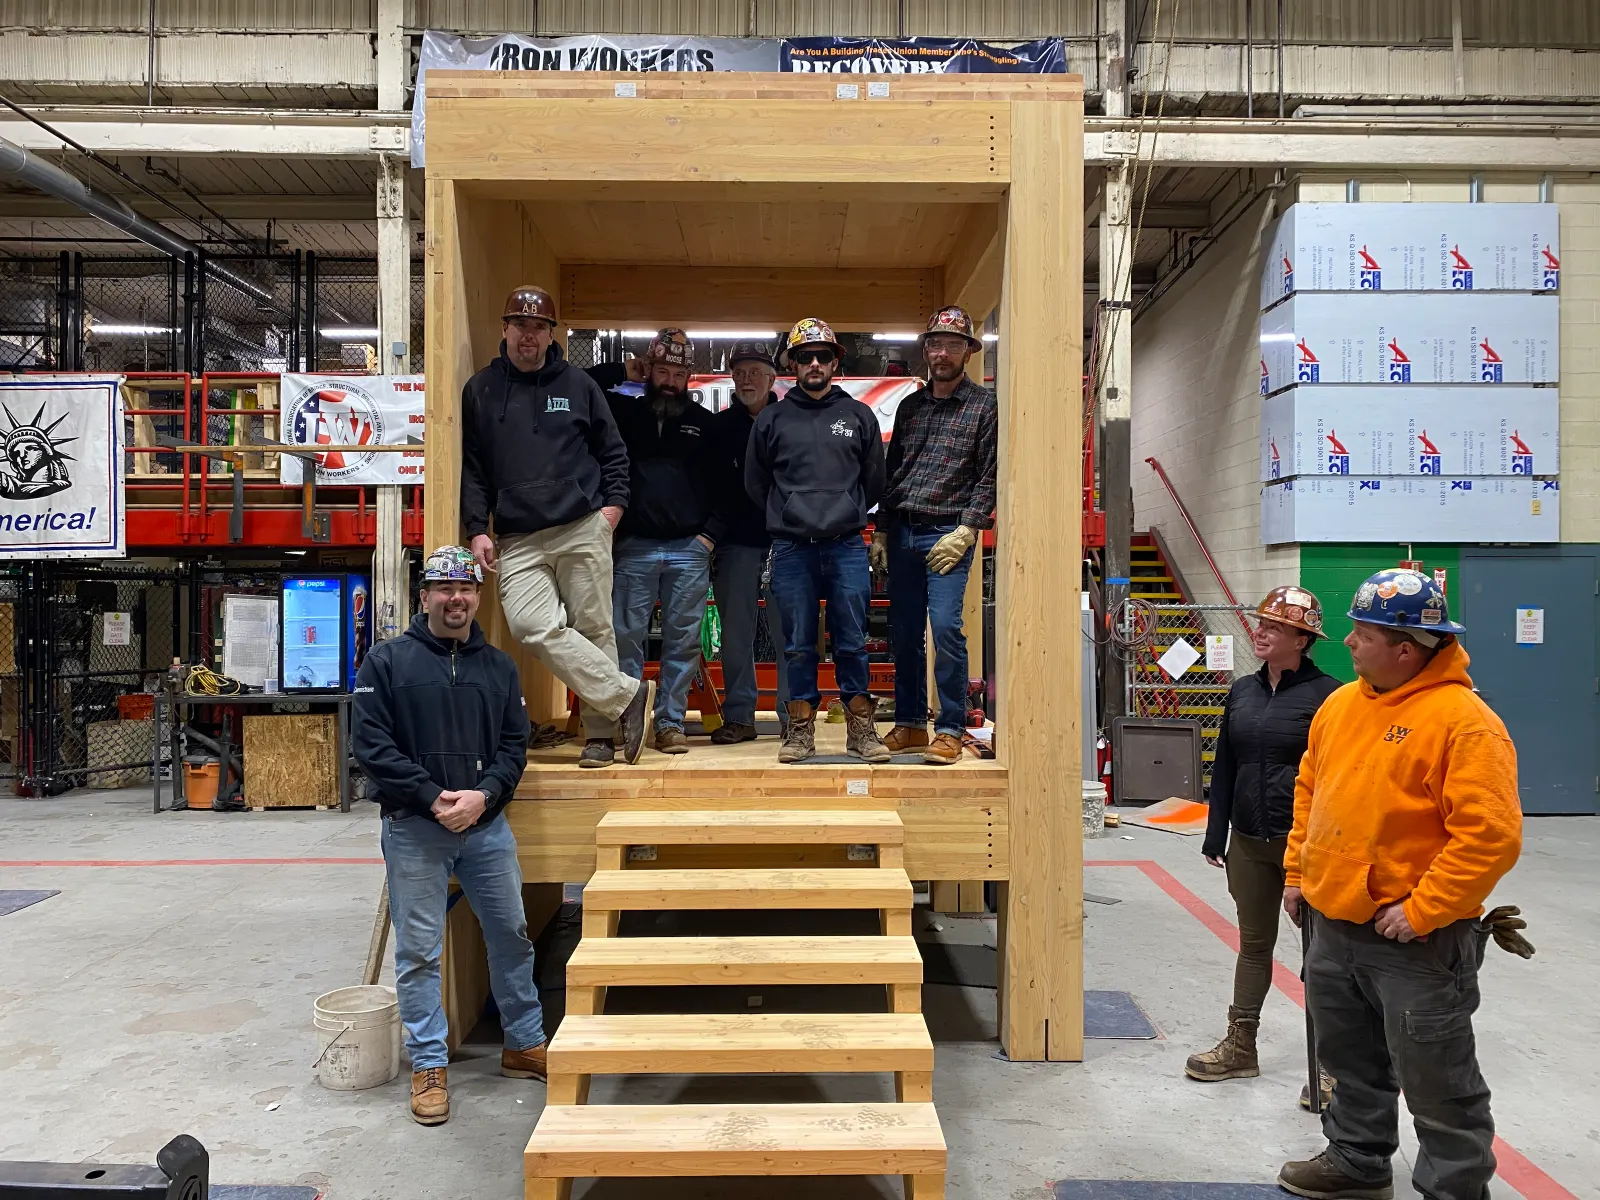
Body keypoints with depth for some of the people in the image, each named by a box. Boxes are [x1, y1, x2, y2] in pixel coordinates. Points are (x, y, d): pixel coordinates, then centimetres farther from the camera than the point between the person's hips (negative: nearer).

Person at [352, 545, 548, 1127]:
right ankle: (428, 1065, 17)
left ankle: (524, 1045, 29)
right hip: (414, 828, -3)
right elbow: (373, 745, -8)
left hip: (488, 825, 4)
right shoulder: (387, 661, -2)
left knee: (511, 934, 12)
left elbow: (515, 744, 6)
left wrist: (483, 795, -12)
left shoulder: (499, 666, 8)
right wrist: (433, 798, -15)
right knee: (419, 950, 3)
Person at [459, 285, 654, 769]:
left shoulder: (578, 385, 10)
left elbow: (613, 451, 16)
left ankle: (601, 734, 9)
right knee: (533, 627, -18)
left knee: (594, 630, -1)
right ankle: (628, 695, -9)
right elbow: (471, 468, 11)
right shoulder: (480, 390, 11)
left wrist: (613, 503, 2)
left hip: (584, 530, 0)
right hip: (518, 540, 1)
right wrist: (477, 529, 2)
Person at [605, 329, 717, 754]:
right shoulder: (623, 412, 11)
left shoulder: (704, 422, 12)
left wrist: (711, 532, 0)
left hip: (690, 549, 1)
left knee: (683, 641, 2)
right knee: (625, 637, -2)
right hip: (633, 547, 0)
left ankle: (670, 724, 9)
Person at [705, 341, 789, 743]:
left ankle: (793, 714, 7)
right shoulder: (718, 427, 10)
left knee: (789, 632, -1)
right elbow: (707, 485, 8)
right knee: (736, 634, 4)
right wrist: (708, 533, -3)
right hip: (735, 544, 2)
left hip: (784, 542, -2)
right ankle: (738, 716, 12)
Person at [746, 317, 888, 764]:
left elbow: (874, 479, 16)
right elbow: (755, 483, 15)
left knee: (852, 642, 3)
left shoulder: (858, 415, 10)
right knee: (798, 644, 4)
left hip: (848, 546, 0)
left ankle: (860, 728, 12)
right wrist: (788, 517, 13)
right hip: (791, 548, 0)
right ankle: (801, 727, 14)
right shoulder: (772, 418, 9)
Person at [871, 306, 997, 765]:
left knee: (945, 627, -14)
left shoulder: (984, 406, 2)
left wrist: (965, 531, -12)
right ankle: (909, 725, 17)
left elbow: (989, 477, -4)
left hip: (948, 534, -5)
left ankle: (949, 731, -3)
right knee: (905, 632, 7)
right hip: (901, 533, 5)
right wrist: (881, 532, 11)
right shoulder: (910, 406, 16)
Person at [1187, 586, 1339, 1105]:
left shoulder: (1326, 694, -10)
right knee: (1253, 944, 16)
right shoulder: (1242, 692, 7)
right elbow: (1224, 767, 11)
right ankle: (1240, 1048, 27)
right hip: (1249, 843, 6)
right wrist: (1216, 835, 10)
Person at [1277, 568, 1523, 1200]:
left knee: (1437, 1084, 8)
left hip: (1415, 941, -8)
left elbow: (1491, 835, -23)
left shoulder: (1463, 720, -18)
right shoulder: (1340, 704, 6)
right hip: (1332, 928, 8)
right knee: (1351, 1062, 23)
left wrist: (1421, 910, -21)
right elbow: (1309, 791, 16)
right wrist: (1298, 873, 13)